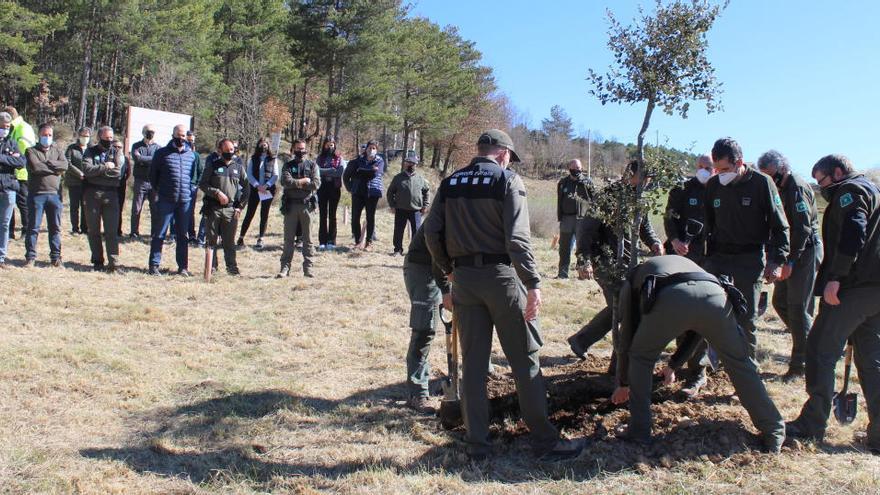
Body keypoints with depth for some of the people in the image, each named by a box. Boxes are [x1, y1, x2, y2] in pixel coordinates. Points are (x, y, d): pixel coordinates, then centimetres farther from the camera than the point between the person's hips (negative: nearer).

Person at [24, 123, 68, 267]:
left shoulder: (57, 151, 14)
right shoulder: (31, 151, 5)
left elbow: (64, 165, -6)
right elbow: (35, 167, -14)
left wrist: (46, 163, -12)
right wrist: (54, 168, -8)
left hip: (54, 194, 3)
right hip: (36, 194, -3)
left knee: (55, 228, 6)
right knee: (33, 227, 0)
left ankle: (55, 258, 13)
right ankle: (30, 257, 7)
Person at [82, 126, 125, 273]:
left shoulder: (117, 153, 9)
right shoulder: (90, 152, 9)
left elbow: (118, 172, -9)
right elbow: (86, 169, -9)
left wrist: (97, 170, -7)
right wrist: (106, 167, -9)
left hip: (111, 195, -1)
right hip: (92, 194, 1)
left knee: (111, 231, -5)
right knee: (93, 231, 7)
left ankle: (113, 264, -6)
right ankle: (97, 261, 17)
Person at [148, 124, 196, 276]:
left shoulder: (192, 155, 10)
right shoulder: (162, 153, 2)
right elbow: (153, 174, 8)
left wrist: (191, 191, 9)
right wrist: (157, 192, 5)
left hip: (185, 201, 3)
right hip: (165, 200, -2)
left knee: (183, 235, 9)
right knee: (159, 235, 2)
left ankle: (183, 266, 15)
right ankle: (154, 265, 8)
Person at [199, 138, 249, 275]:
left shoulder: (239, 167, 11)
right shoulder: (213, 165, 4)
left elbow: (246, 189, 13)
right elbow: (202, 184, 0)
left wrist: (240, 206, 5)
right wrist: (217, 193, -13)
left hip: (231, 209, 1)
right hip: (213, 208, -1)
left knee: (229, 240, 5)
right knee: (211, 239, 3)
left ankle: (231, 266, 12)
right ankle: (211, 266, 11)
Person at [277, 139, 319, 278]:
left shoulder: (312, 165, 9)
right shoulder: (288, 166, 9)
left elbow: (316, 184, -6)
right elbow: (286, 182, -9)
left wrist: (296, 183, -8)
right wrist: (303, 181, -9)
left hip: (307, 205, 0)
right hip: (291, 205, 0)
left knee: (308, 239, 3)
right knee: (288, 239, 3)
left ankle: (308, 267, 7)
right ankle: (285, 267, 5)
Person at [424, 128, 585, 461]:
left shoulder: (450, 183, 9)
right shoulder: (507, 179, -5)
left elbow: (432, 232, 5)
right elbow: (517, 237, -16)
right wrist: (533, 283, -17)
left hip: (464, 278, 5)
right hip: (500, 275, -4)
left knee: (473, 362, 11)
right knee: (525, 360, 4)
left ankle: (477, 443, 15)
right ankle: (545, 441, 11)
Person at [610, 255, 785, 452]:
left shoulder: (632, 281, 37)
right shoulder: (684, 262, 48)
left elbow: (627, 334, 35)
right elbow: (697, 332, 50)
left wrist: (623, 383, 46)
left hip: (670, 298, -3)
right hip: (715, 295, 3)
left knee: (640, 358, 21)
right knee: (740, 362, 22)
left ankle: (639, 432, 20)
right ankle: (774, 433, 27)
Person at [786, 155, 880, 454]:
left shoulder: (850, 191, -4)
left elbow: (852, 234, -20)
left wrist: (835, 278, -23)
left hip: (854, 286, -10)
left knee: (821, 351, -4)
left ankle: (812, 426, 0)